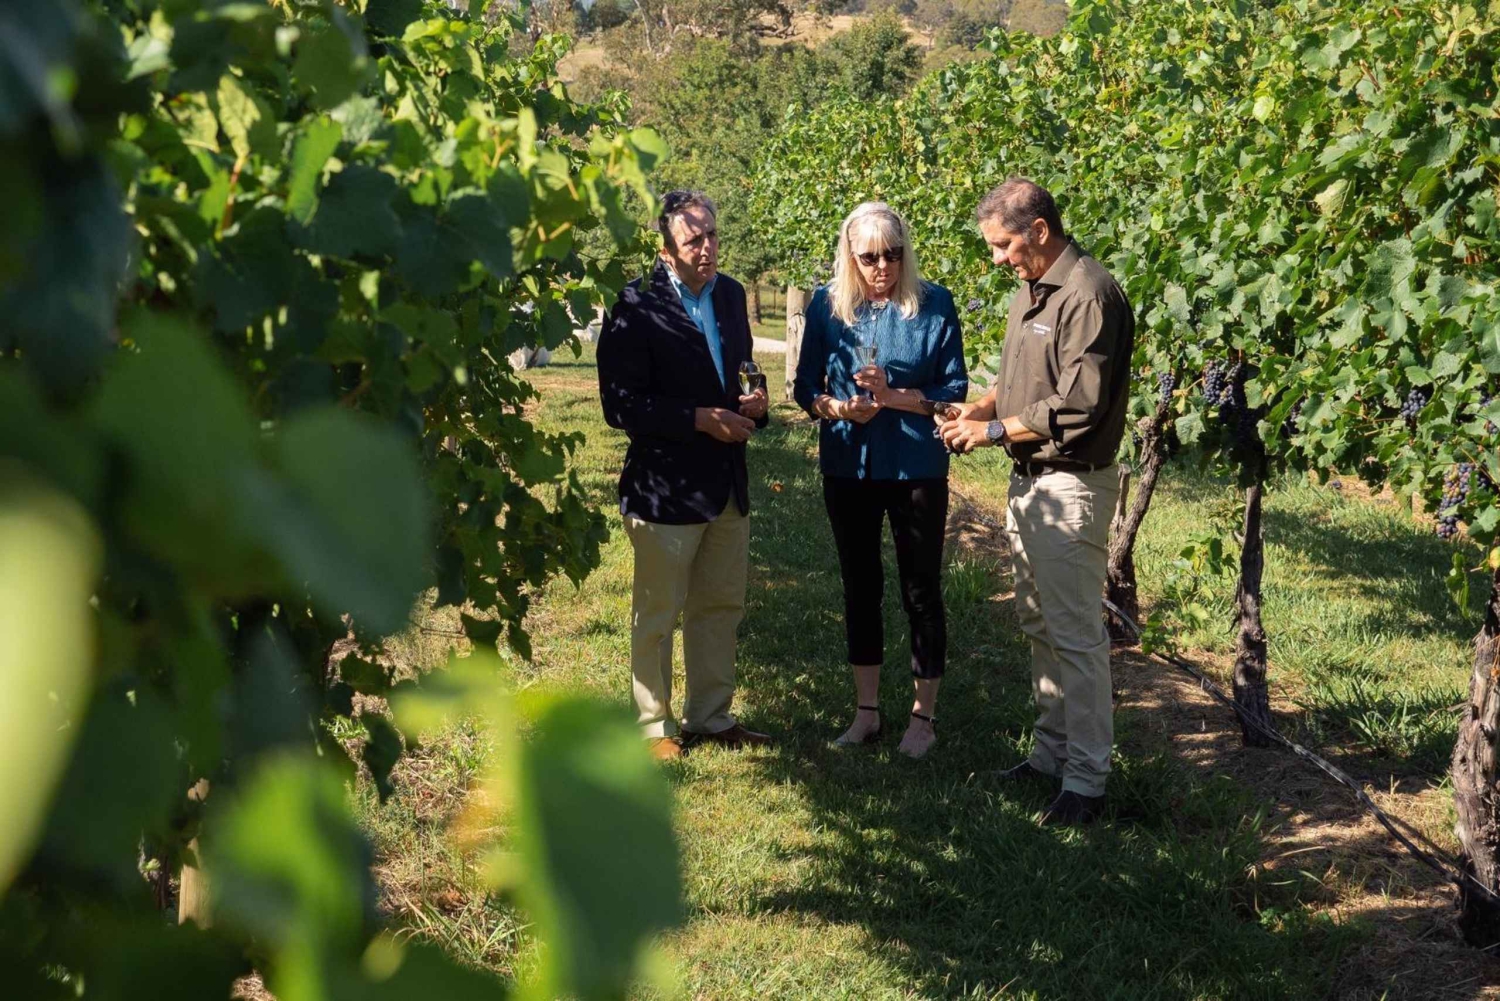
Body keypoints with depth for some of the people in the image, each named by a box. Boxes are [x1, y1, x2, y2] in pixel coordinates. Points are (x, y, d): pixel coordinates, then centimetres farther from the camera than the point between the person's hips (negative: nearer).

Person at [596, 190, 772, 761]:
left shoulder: (731, 294, 7)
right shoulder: (637, 307, -15)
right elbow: (622, 406, -18)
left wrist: (752, 400, -1)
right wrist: (701, 420, -21)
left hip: (727, 482, 7)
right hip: (664, 485, -7)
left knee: (721, 607, 17)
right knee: (657, 614, 6)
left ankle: (711, 717, 31)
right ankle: (655, 727, 21)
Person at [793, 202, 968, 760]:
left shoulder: (934, 304, -7)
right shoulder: (828, 304, -1)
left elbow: (954, 390, -7)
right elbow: (806, 387, 2)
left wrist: (893, 395, -21)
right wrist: (838, 408, -18)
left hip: (917, 467, -3)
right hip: (848, 467, 3)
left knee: (921, 590, 6)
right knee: (859, 587, 13)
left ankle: (923, 715, 20)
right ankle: (866, 711, 27)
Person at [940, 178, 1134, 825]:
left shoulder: (1089, 294, -17)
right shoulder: (1031, 292, 14)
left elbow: (1080, 403, -22)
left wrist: (995, 430, -15)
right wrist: (980, 407, 4)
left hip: (1071, 487, -10)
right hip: (1028, 480, 10)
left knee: (1075, 632, -5)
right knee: (1037, 622, 16)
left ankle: (1087, 778, 3)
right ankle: (1053, 751, 28)